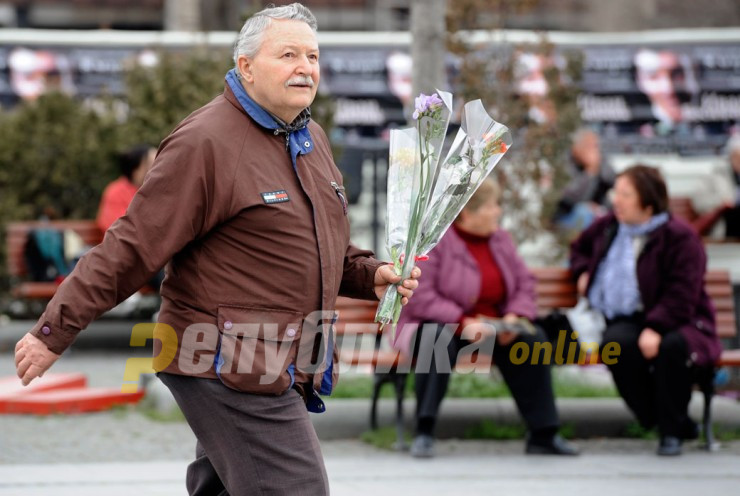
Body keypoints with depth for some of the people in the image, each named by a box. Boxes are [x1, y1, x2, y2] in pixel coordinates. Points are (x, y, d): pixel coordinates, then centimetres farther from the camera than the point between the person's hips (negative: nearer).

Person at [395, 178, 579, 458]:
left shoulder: (500, 240, 9)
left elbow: (525, 283, 10)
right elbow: (419, 297, -20)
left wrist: (515, 317, -11)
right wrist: (463, 322, -29)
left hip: (491, 329, 5)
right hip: (439, 326, -5)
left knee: (533, 339, -19)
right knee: (439, 339, -39)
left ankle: (543, 434, -13)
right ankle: (423, 433, -36)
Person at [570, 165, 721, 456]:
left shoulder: (679, 237, -7)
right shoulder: (608, 227, 15)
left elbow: (681, 296, -16)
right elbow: (579, 247, 39)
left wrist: (655, 329, -29)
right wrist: (583, 271, 17)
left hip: (674, 323, -4)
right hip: (627, 320, 4)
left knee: (672, 347, -41)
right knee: (616, 344, -35)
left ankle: (672, 431, -19)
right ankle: (668, 422, -19)